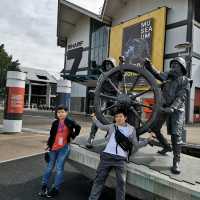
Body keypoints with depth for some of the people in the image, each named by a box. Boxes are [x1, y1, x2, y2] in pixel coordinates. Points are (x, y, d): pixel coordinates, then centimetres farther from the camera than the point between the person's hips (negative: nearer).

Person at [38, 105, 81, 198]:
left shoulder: (70, 122, -9)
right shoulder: (55, 123, 0)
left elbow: (78, 127, 6)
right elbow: (52, 135, 7)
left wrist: (73, 136, 4)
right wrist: (48, 144, 8)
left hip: (64, 148, -3)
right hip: (54, 148, 4)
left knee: (59, 168, 1)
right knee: (50, 166, 15)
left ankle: (55, 189, 13)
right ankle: (44, 186, 29)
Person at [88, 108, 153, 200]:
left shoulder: (131, 129, 11)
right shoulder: (112, 126, 15)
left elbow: (136, 144, 14)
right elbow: (101, 126, 34)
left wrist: (148, 140, 5)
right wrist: (94, 118, 38)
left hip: (121, 158, -1)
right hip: (107, 155, 2)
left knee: (121, 182, -5)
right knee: (99, 178, 2)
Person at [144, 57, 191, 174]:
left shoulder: (185, 80, -2)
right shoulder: (168, 76, 12)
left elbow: (181, 97, -13)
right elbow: (157, 74, -1)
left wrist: (172, 108, -28)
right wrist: (148, 65, -17)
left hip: (177, 109, -5)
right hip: (164, 107, 5)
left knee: (176, 134, -12)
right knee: (154, 128, 10)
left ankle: (176, 161, -6)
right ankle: (166, 147, 33)